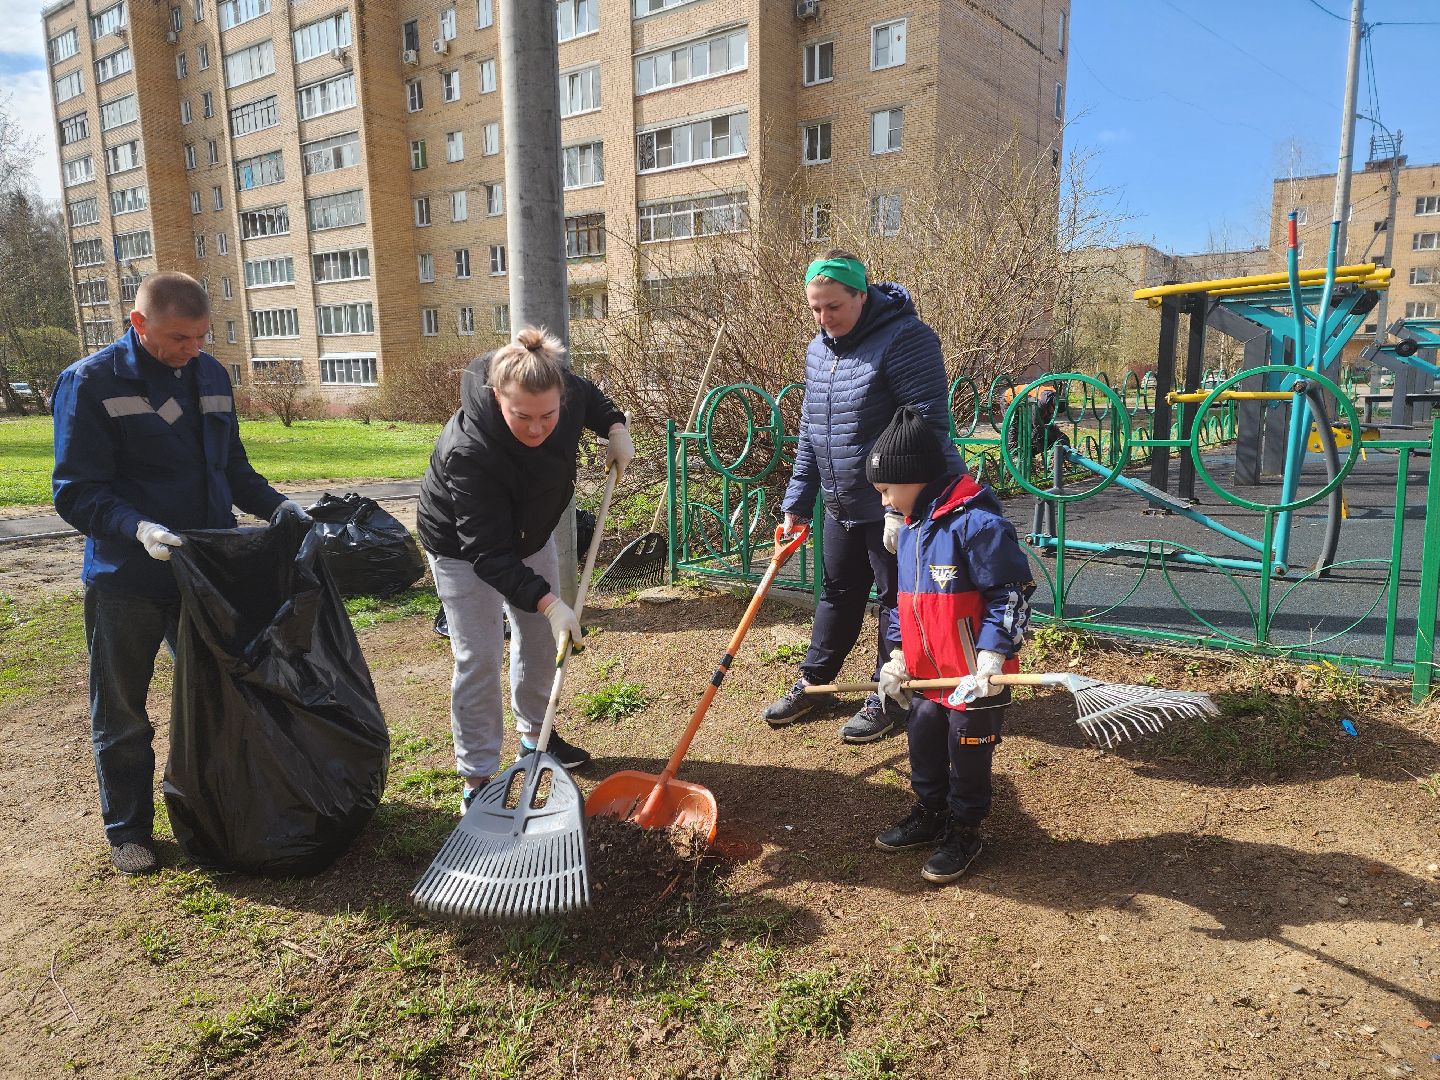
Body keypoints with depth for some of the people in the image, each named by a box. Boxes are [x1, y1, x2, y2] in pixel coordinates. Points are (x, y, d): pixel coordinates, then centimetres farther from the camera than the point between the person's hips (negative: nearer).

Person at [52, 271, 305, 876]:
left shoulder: (209, 374, 5)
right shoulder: (90, 383, -12)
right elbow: (76, 493, -14)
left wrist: (275, 506, -1)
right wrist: (138, 528, -31)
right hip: (127, 581, -4)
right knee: (122, 718, 11)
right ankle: (127, 831, 29)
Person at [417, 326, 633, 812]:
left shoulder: (561, 391, -26)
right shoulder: (468, 453, -43)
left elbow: (589, 395, 3)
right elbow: (489, 552, -40)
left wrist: (615, 429, -12)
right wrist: (548, 602, -46)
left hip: (530, 532, 6)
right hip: (463, 549, -6)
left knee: (541, 639, 15)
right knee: (478, 657, -8)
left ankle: (535, 735, 35)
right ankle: (477, 777, 5)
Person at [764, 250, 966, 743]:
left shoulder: (904, 338, -18)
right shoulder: (818, 349, 7)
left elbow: (928, 426, -23)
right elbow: (809, 432, 14)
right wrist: (796, 502, 12)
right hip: (842, 505, 8)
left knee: (897, 600, 6)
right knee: (838, 593, 19)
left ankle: (887, 699, 22)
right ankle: (813, 682, 34)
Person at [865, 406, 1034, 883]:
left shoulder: (975, 522, -20)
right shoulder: (910, 527, 9)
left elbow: (1012, 591, -20)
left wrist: (992, 653, -24)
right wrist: (899, 655, 11)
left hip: (976, 677, -8)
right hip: (927, 673, 8)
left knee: (969, 753, 8)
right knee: (923, 742, 18)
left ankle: (964, 832, 28)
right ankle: (929, 815, 39)